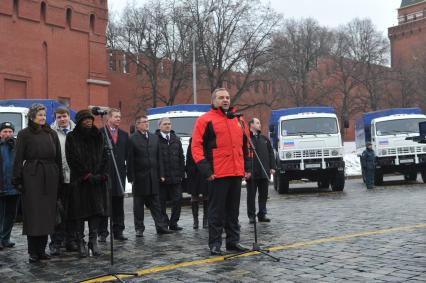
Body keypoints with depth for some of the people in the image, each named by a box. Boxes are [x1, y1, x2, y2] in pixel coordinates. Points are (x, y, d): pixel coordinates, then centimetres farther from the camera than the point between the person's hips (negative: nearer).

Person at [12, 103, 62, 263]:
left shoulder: (51, 134, 12)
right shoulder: (24, 134, 3)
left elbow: (58, 157, 11)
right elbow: (18, 158, -1)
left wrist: (59, 177, 6)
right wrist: (17, 179, -9)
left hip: (50, 177, 4)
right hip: (32, 176, -3)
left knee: (47, 214, 5)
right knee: (33, 214, -2)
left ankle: (42, 250, 14)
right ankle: (33, 252, 4)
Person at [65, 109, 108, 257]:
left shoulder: (98, 136, 11)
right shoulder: (72, 138, 0)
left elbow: (103, 157, 7)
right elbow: (72, 160, -6)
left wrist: (100, 175, -6)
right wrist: (88, 176, -11)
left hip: (97, 180, 3)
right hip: (79, 181, -3)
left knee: (96, 211, 0)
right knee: (81, 212, 0)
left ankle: (93, 241, 6)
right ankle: (81, 243, 7)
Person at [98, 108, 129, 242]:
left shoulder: (124, 135, 15)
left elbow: (127, 154, 13)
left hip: (119, 172, 4)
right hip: (104, 172, -4)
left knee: (118, 204, 8)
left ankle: (118, 231, 15)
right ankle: (102, 232, 7)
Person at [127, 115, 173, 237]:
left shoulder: (154, 137, 11)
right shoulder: (132, 139, -6)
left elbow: (158, 157, 12)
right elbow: (130, 160, -8)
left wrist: (160, 174, 6)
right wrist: (131, 177, -12)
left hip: (153, 177, 4)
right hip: (139, 177, -4)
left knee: (155, 204, 9)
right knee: (138, 205, 6)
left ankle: (161, 226, 13)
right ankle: (139, 228, 14)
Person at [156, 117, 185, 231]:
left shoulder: (176, 139, 15)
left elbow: (181, 157, 14)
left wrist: (181, 173, 7)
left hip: (175, 177, 4)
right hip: (161, 178, -4)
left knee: (177, 200, 2)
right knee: (161, 202, 4)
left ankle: (173, 223, 12)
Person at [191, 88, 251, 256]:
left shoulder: (238, 120, 16)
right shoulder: (205, 120, -2)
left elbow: (245, 144, 22)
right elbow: (196, 146, -6)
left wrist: (247, 167, 15)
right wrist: (206, 170, -13)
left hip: (237, 173, 6)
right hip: (217, 174, -5)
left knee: (233, 209, 12)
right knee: (217, 210, 0)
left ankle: (233, 240, 22)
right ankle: (214, 243, 8)